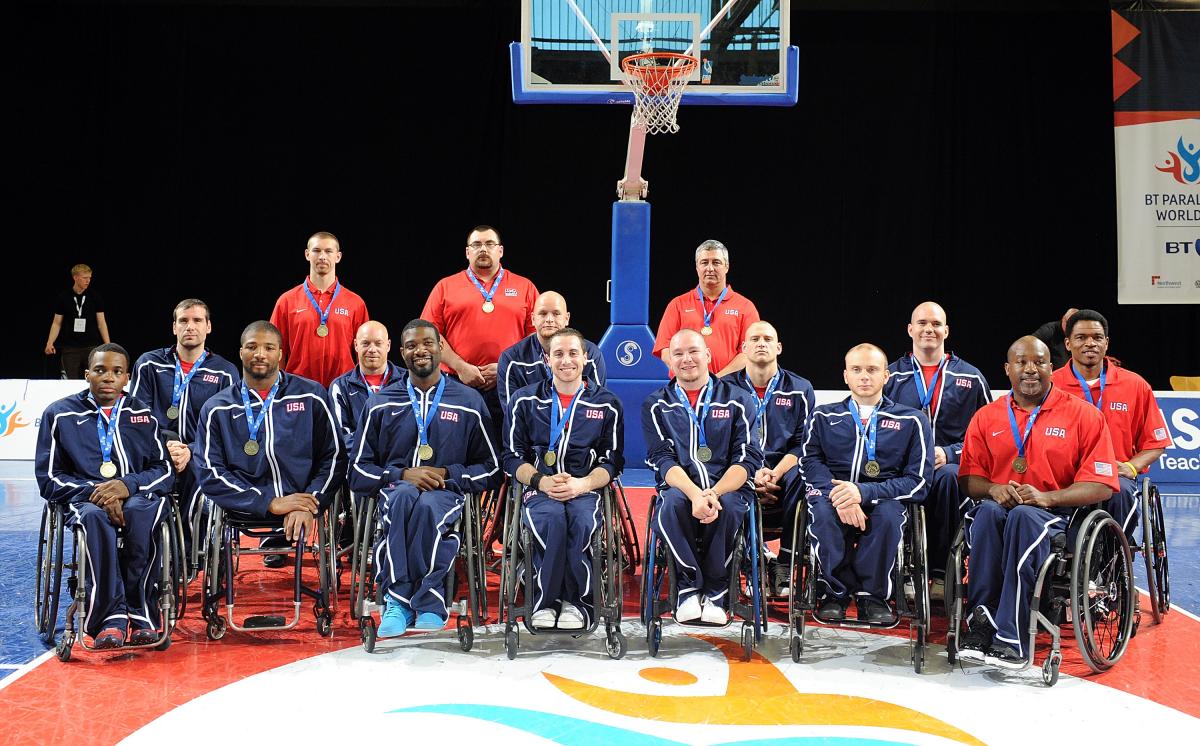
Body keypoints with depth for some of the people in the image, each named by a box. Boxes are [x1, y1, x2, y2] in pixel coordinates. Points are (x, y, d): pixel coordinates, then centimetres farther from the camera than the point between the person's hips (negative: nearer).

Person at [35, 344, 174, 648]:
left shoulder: (143, 414, 15)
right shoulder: (60, 414, 10)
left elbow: (165, 471, 8)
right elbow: (49, 479, 4)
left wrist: (128, 485, -13)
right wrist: (94, 491, -14)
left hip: (138, 497, 1)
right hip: (84, 500, -1)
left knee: (140, 512, -37)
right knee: (95, 517, -38)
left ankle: (142, 615, -31)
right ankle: (110, 616, -40)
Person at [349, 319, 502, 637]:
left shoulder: (469, 402, 13)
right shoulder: (380, 404, 15)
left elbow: (492, 470, 12)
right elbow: (359, 473, 10)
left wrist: (447, 475, -6)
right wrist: (403, 475, -8)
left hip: (445, 494, -1)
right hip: (395, 490, 1)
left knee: (425, 506, -39)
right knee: (405, 497, -38)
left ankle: (400, 601, -30)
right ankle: (430, 602, -37)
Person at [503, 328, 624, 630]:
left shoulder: (606, 403, 12)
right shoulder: (525, 400, 12)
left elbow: (612, 461, 8)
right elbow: (512, 457, 9)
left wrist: (582, 484, -12)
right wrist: (542, 481, -10)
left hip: (585, 489, 0)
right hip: (538, 489, 0)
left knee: (582, 520, -36)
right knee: (552, 519, -35)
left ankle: (576, 602, -19)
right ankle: (545, 602, -21)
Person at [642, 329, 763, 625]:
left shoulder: (737, 400, 10)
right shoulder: (656, 406, 11)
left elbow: (747, 459, 0)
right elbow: (662, 460, -1)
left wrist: (714, 493, -19)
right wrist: (694, 493, -22)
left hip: (728, 487, 0)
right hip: (679, 487, 0)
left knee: (727, 505, -36)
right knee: (672, 501, -35)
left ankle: (716, 592, -17)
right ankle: (688, 586, -21)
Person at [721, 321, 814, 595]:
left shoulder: (799, 390, 11)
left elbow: (802, 444, 4)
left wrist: (775, 474, -15)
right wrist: (751, 474, -16)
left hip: (783, 472, 1)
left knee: (802, 478, -35)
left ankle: (785, 566, -22)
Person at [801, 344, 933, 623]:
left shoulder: (911, 421, 10)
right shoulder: (824, 417, 17)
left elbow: (918, 480, 0)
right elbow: (811, 462, 3)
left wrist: (863, 492, -15)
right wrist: (838, 495, -19)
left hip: (883, 498, -1)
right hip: (833, 494, 1)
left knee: (888, 514, -35)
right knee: (821, 510, -34)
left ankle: (873, 596, -17)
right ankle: (836, 592, -18)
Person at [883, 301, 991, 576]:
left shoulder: (971, 378, 14)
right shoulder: (891, 376, 15)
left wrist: (948, 453, -5)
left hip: (951, 465, 0)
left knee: (947, 477, -37)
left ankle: (940, 569, -28)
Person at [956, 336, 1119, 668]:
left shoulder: (1083, 415, 5)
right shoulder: (986, 417, 14)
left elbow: (1101, 485, -1)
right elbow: (968, 477, 13)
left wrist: (1046, 497, -16)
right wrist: (994, 489, -11)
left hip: (1055, 515, -2)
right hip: (998, 507, 3)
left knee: (1023, 516, -37)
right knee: (988, 511, -34)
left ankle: (1011, 639, -38)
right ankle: (981, 622, -34)